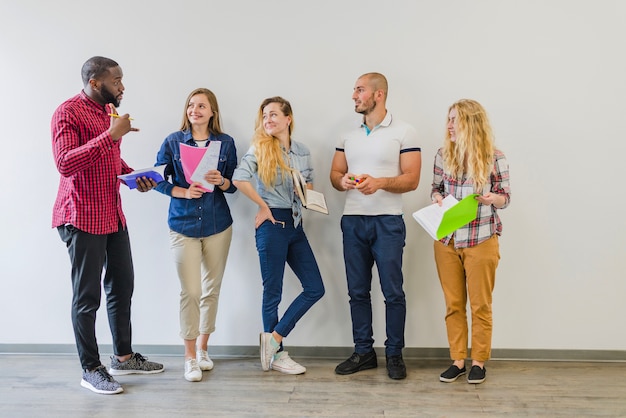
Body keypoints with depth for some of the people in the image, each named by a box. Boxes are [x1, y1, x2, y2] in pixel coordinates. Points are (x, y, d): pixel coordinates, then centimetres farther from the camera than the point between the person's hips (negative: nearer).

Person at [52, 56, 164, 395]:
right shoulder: (68, 112, -12)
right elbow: (65, 164, -25)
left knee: (122, 286, 13)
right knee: (87, 296, 0)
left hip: (113, 215, 9)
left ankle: (123, 357, 28)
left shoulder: (109, 111, 15)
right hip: (82, 218, -8)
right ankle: (90, 370, 15)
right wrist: (110, 135, -28)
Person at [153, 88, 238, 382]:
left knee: (211, 289, 10)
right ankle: (190, 357, 12)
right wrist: (183, 192, -16)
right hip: (183, 225, -1)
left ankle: (202, 348, 29)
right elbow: (158, 179, 1)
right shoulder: (173, 142, 0)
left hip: (218, 225, 2)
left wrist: (221, 181, -18)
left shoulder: (225, 143, 2)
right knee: (190, 292, -4)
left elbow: (234, 185, 4)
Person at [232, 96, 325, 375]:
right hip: (272, 224, -6)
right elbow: (239, 178, -19)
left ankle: (273, 337, 15)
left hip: (295, 225, 6)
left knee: (315, 288, 4)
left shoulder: (302, 152, 10)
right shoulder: (260, 148, -4)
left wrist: (306, 191, -2)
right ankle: (277, 354, 19)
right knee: (273, 291, 4)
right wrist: (263, 206, -12)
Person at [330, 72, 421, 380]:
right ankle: (363, 352, 21)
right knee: (358, 291, 9)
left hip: (387, 222, -5)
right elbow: (334, 174, 13)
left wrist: (379, 182, -23)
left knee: (392, 291, 1)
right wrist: (343, 181, -10)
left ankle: (394, 354, 16)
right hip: (352, 221, 5)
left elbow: (411, 180, -7)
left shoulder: (403, 132, -2)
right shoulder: (348, 135, 14)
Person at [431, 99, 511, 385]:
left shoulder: (494, 158, -7)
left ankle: (478, 362, 23)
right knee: (453, 304, 10)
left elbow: (505, 198, 0)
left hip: (481, 241, -3)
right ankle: (457, 361, 22)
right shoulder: (443, 155, 2)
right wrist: (438, 199, -11)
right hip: (447, 241, 3)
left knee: (480, 305, 8)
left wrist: (491, 199, -22)